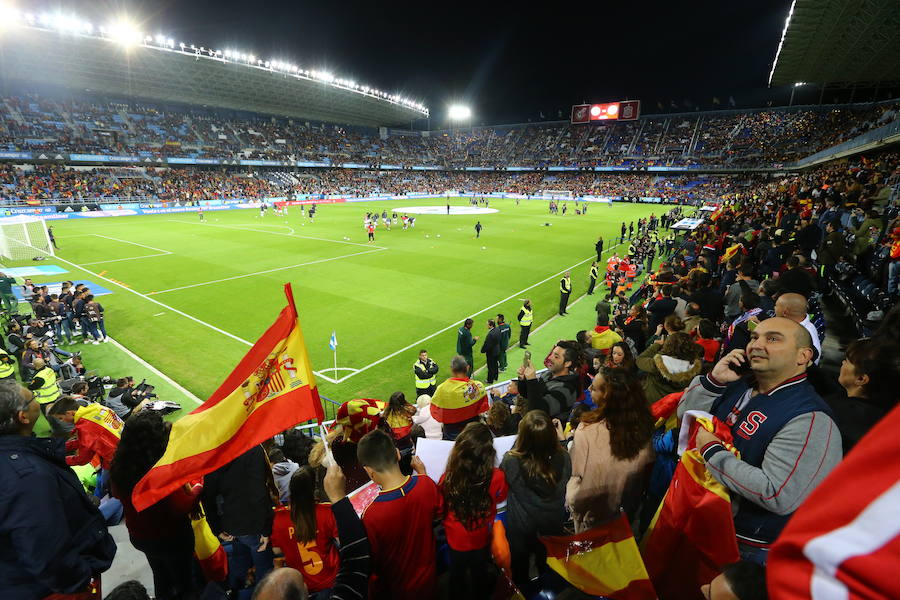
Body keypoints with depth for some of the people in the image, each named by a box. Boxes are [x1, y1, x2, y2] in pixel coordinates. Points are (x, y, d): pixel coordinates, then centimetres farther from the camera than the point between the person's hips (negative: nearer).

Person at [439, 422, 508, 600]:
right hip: (482, 538, 1)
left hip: (455, 538, 0)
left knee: (457, 572, 29)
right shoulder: (496, 477, -33)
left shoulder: (448, 478, -33)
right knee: (480, 572, 30)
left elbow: (439, 510, -14)